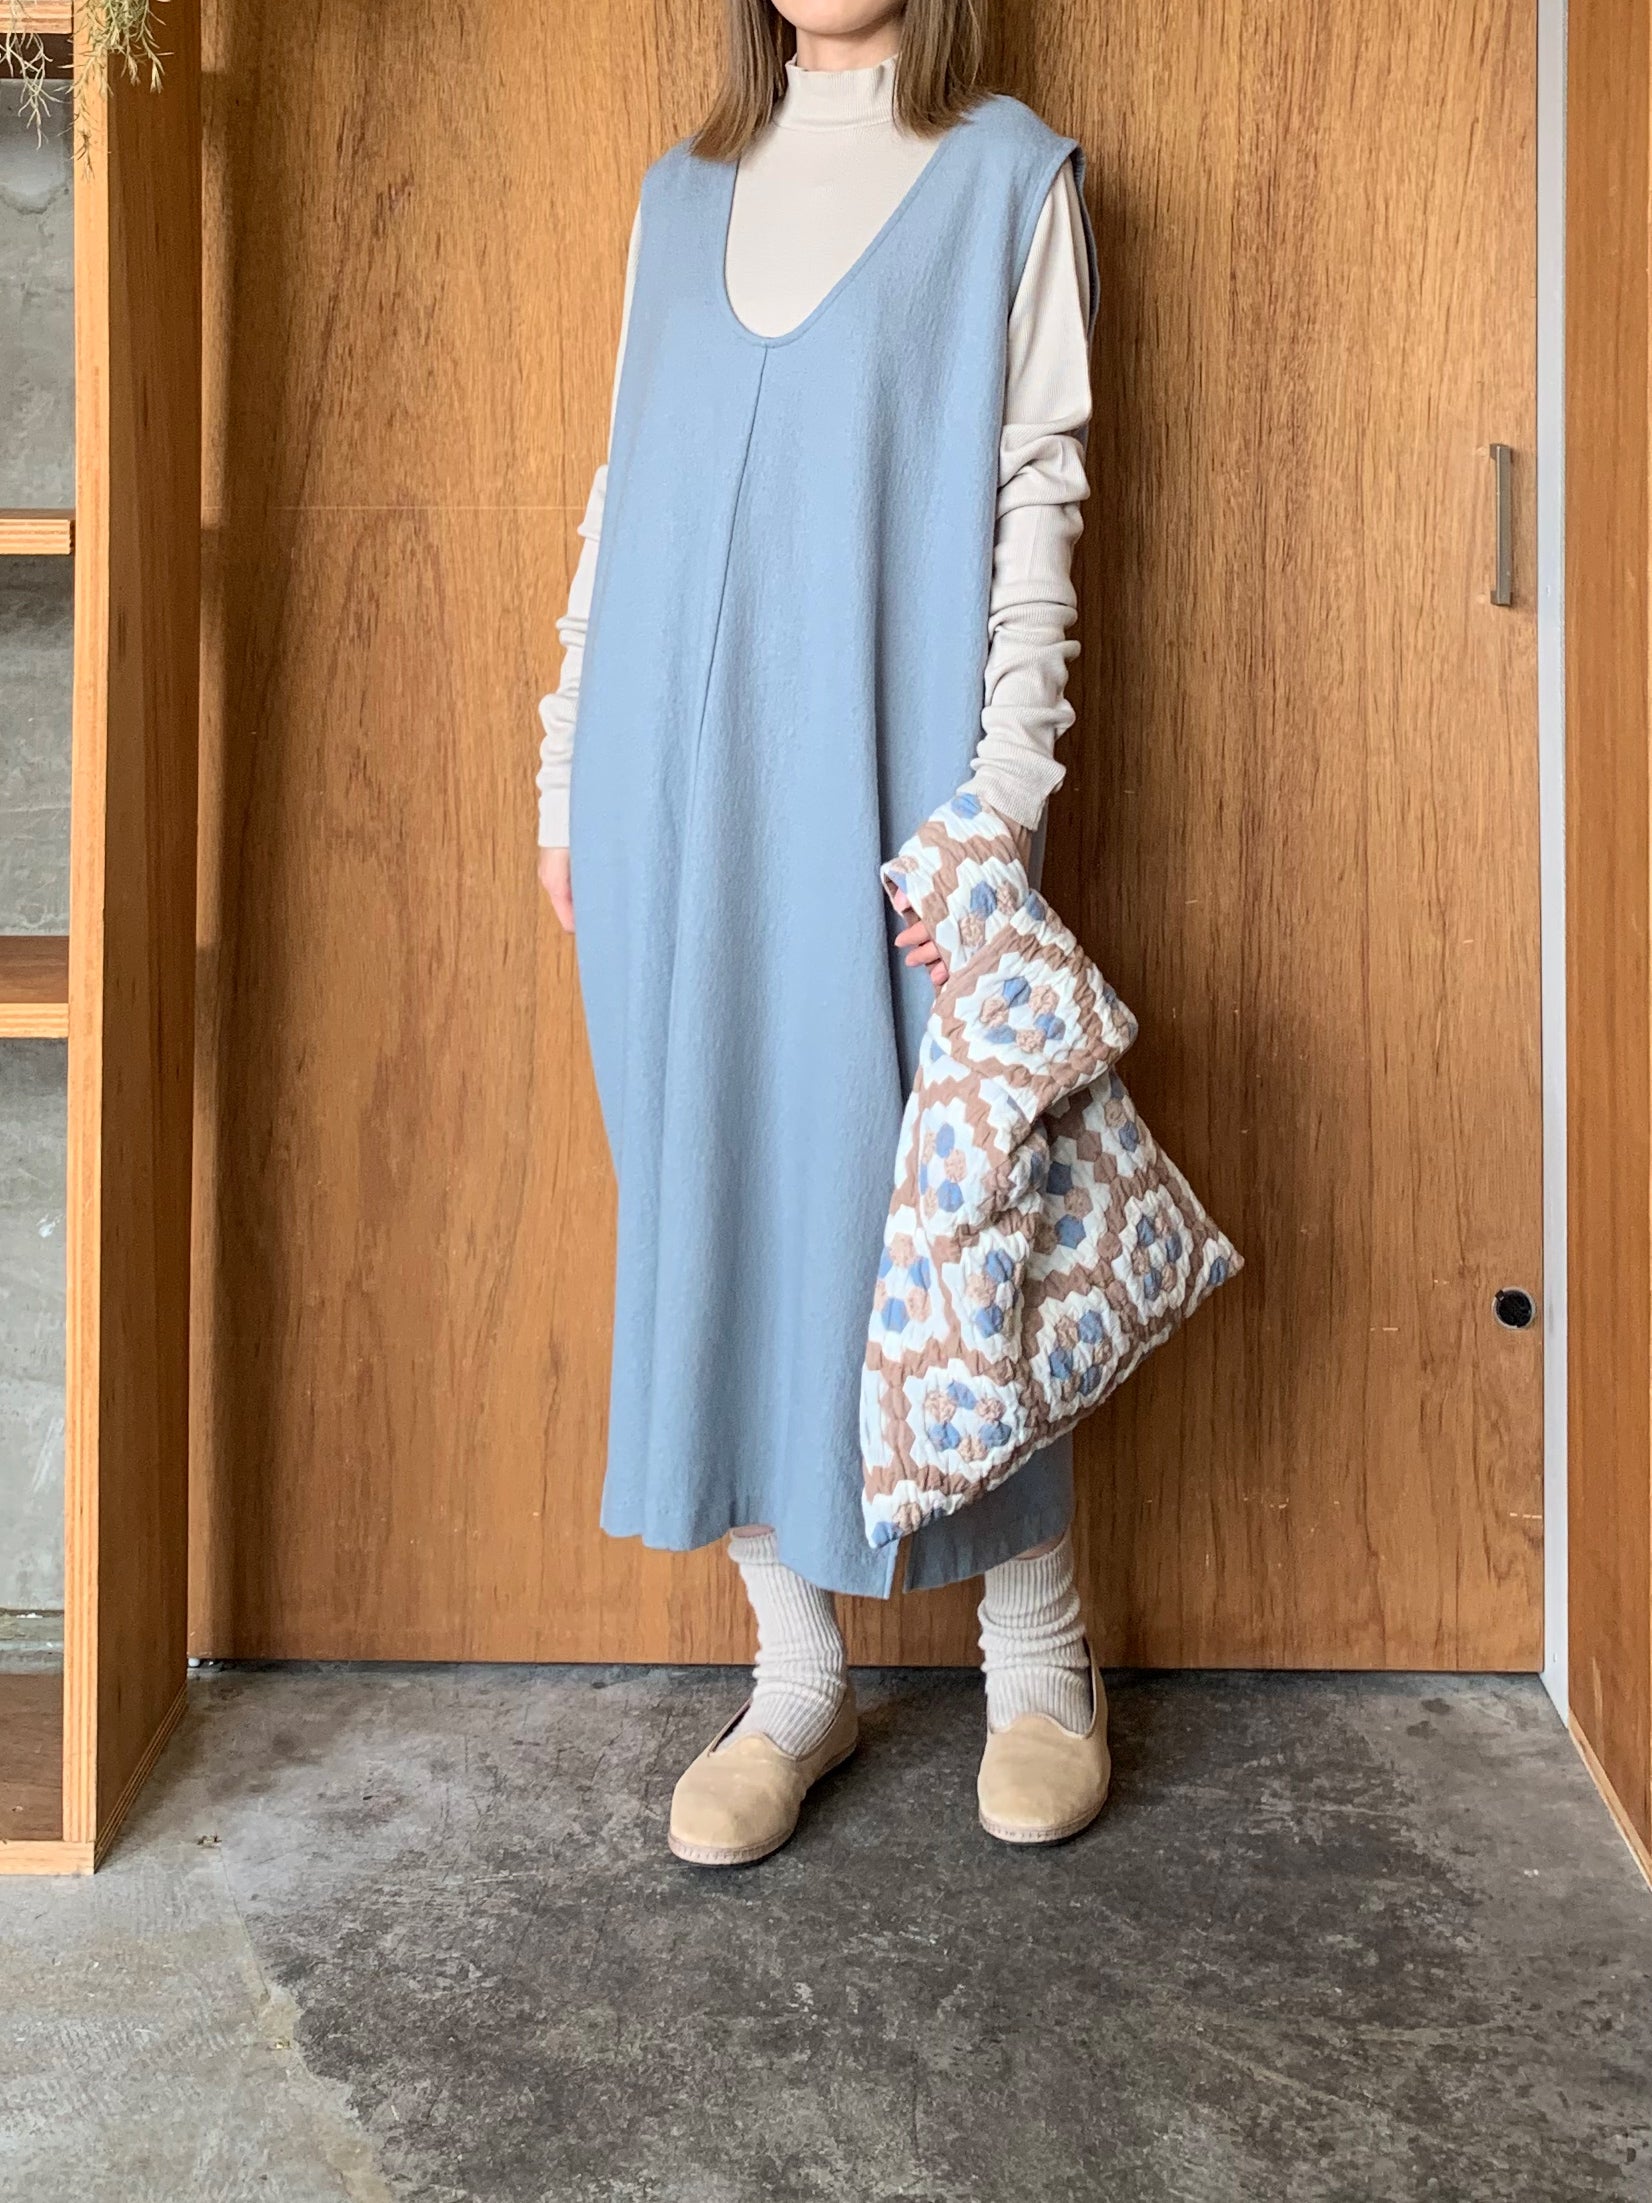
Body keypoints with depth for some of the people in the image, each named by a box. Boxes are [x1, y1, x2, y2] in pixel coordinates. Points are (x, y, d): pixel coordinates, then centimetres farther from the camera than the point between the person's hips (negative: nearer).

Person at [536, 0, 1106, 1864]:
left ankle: (1039, 1660, 16)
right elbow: (622, 488, 18)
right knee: (714, 1191, 3)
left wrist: (999, 799, -12)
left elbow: (1037, 502, -2)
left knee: (915, 1187, -2)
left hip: (883, 775, -4)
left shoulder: (1010, 174, 5)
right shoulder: (686, 190, 18)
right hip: (678, 785, 4)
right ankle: (796, 1676, 16)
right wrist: (568, 770, 12)